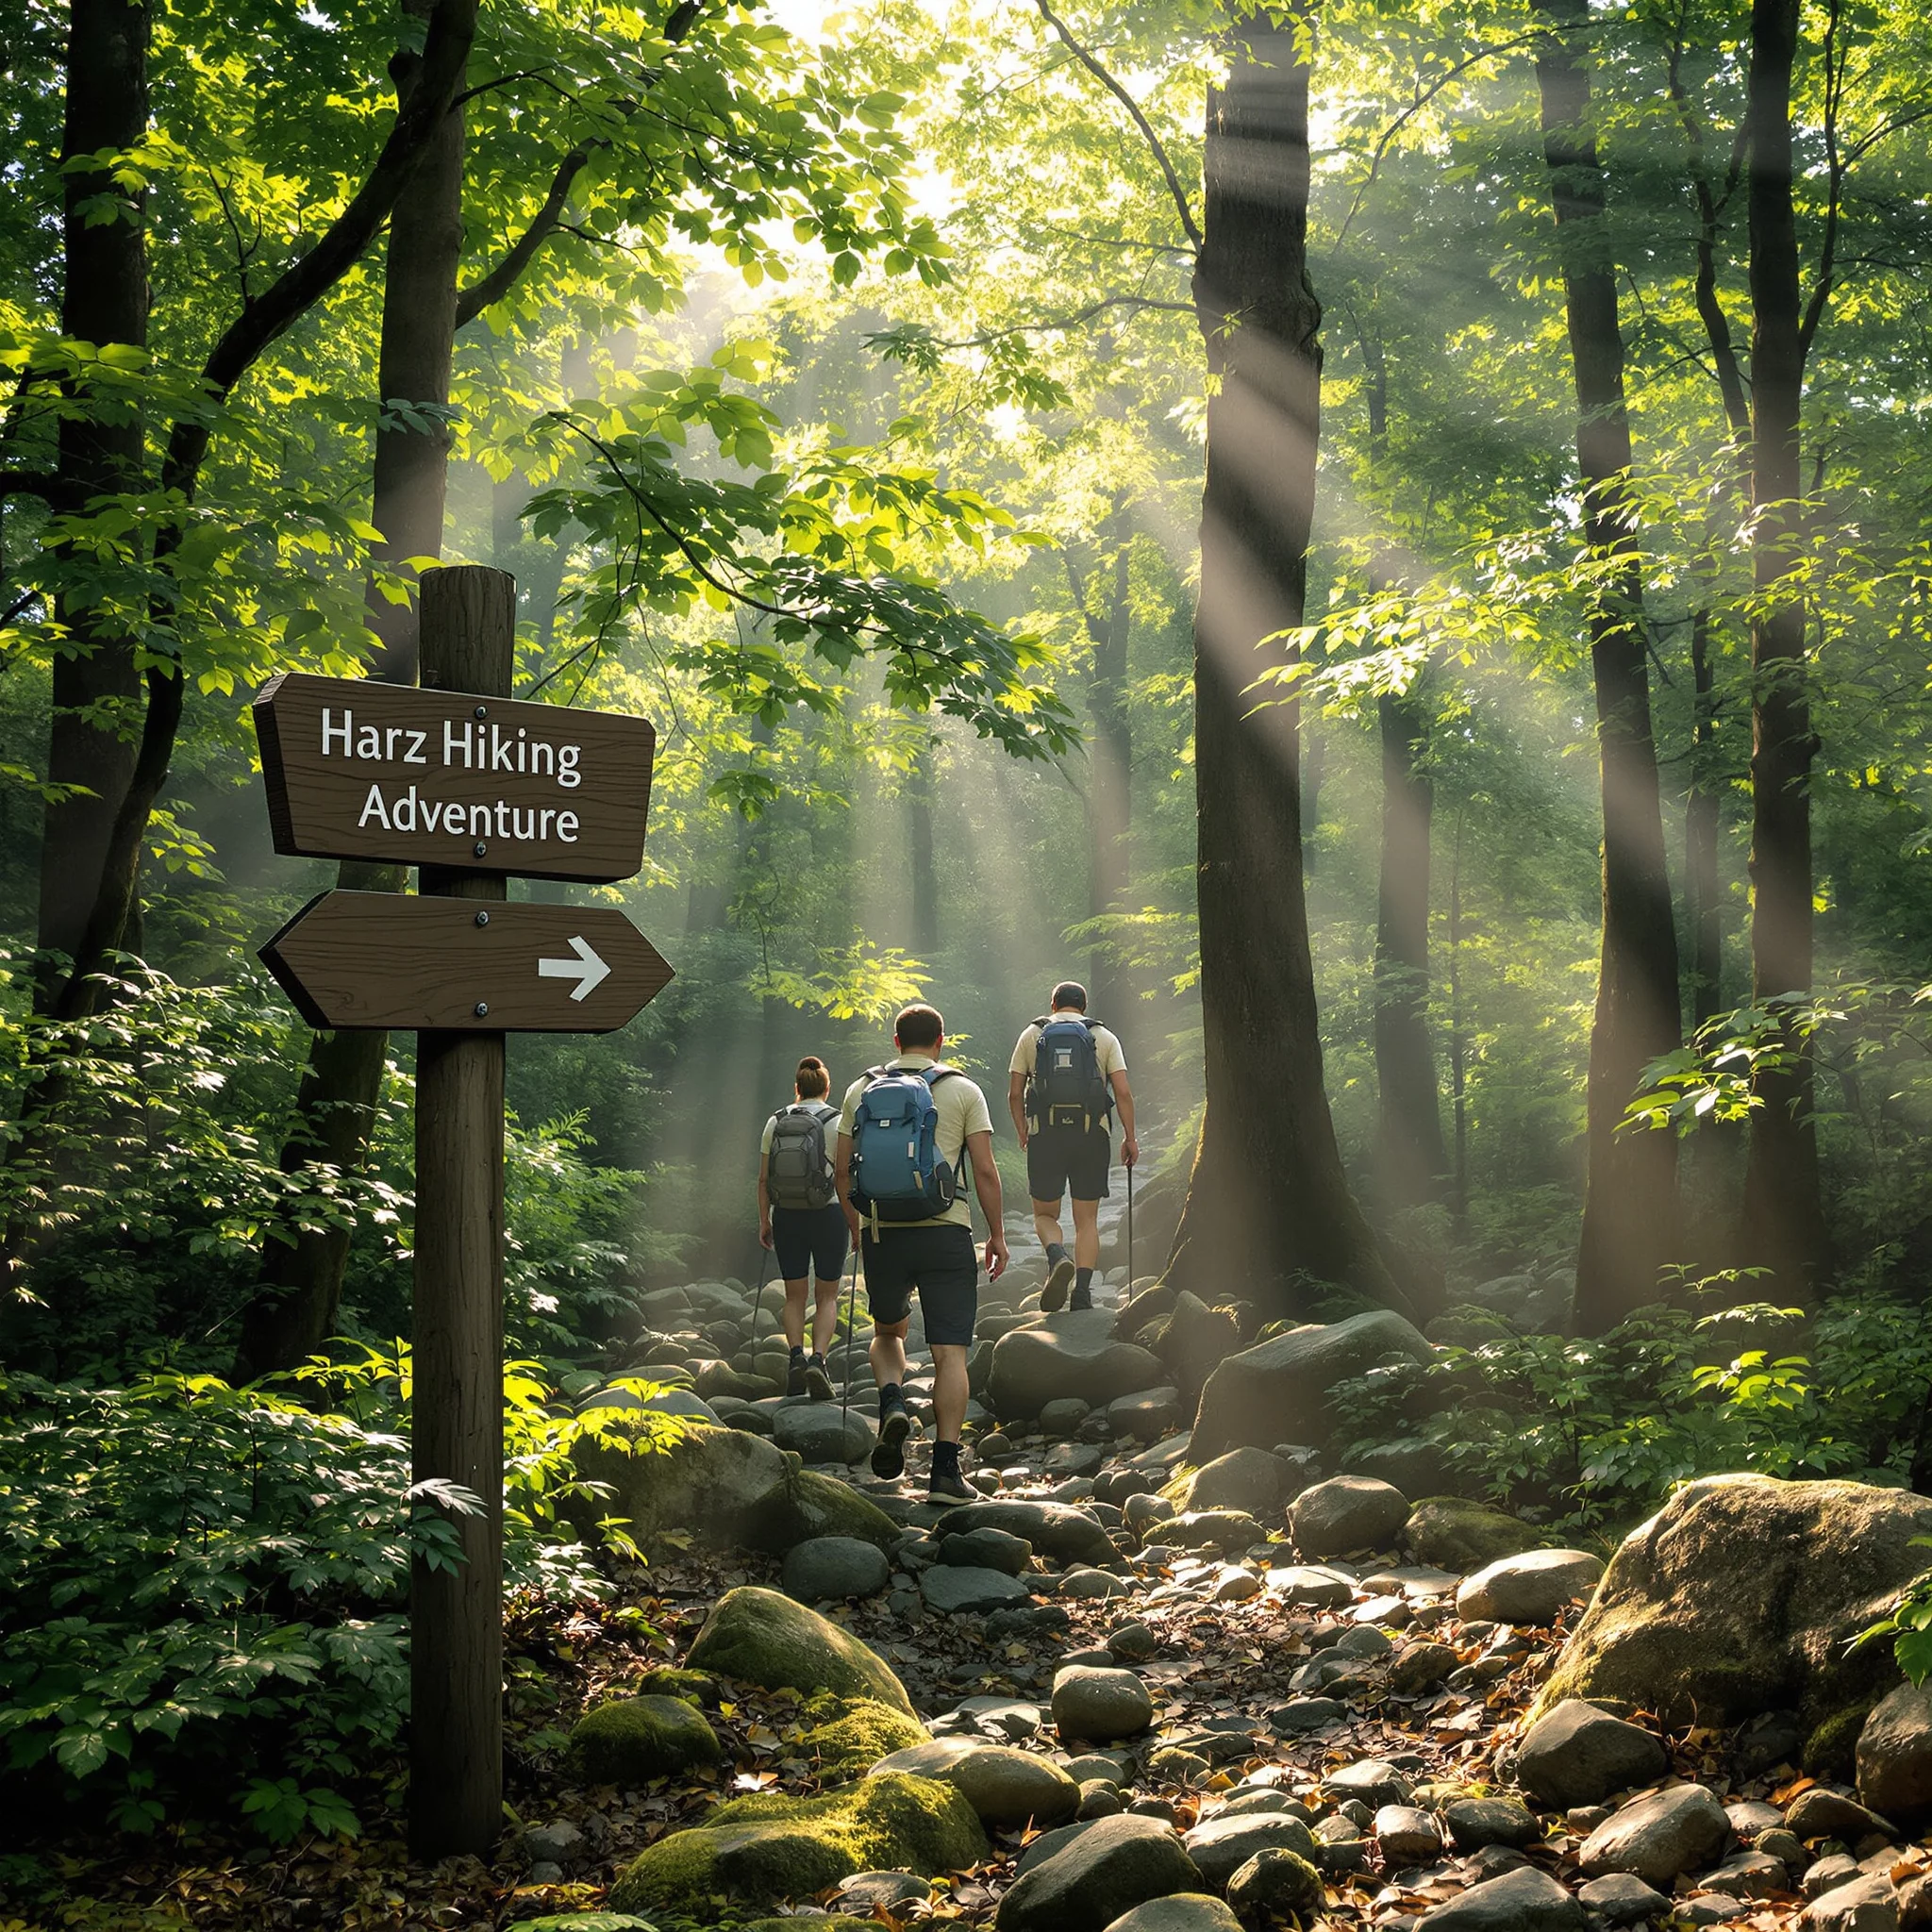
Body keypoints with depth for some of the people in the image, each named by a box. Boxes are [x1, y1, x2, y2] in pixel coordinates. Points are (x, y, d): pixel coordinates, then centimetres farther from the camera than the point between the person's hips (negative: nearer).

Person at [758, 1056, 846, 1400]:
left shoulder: (776, 1122, 4)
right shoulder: (836, 1122, -4)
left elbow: (763, 1180, 4)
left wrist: (764, 1221, 12)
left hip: (786, 1216, 2)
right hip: (828, 1215, -2)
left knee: (794, 1296, 12)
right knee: (828, 1296, 7)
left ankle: (796, 1357, -8)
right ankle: (817, 1360, -13)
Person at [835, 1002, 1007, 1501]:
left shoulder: (861, 1090, 7)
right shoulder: (963, 1091, 1)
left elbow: (841, 1168, 9)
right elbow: (985, 1171, -3)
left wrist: (854, 1223, 24)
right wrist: (997, 1235, 6)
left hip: (881, 1234, 2)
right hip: (945, 1235, -2)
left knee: (888, 1330, 25)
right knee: (950, 1352, -1)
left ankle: (892, 1403, -3)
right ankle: (945, 1469, -8)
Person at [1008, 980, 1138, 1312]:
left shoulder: (1032, 1035, 9)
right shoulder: (1103, 1037, 8)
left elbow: (1014, 1093, 5)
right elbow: (1123, 1093, -2)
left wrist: (1022, 1132, 18)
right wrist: (1130, 1138, 4)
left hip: (1045, 1135, 0)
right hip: (1092, 1136, 0)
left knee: (1045, 1215, 12)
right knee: (1087, 1220, 8)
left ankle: (1058, 1257, -19)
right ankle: (1082, 1293, -4)